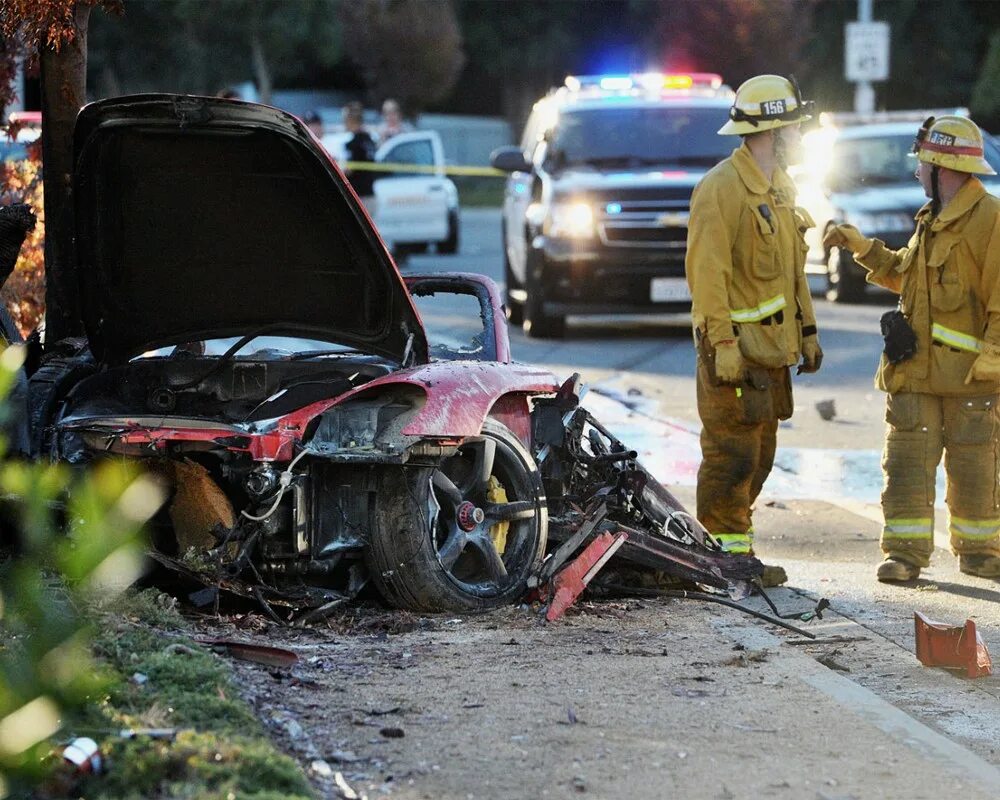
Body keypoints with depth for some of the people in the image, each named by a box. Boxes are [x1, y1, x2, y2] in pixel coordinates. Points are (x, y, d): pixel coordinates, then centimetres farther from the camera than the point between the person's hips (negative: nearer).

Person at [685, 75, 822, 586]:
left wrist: (807, 330, 20)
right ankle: (729, 554, -5)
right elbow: (707, 271, -19)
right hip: (735, 348, -10)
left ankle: (735, 552, 18)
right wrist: (722, 343, -23)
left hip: (770, 347, 10)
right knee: (732, 454, -8)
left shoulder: (779, 188, 17)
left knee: (759, 454, 12)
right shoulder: (722, 188, -14)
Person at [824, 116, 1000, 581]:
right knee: (907, 463, 1)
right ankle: (906, 551, 4)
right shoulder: (931, 221, 16)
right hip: (916, 367, 7)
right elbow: (903, 273, 32)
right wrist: (862, 247, 25)